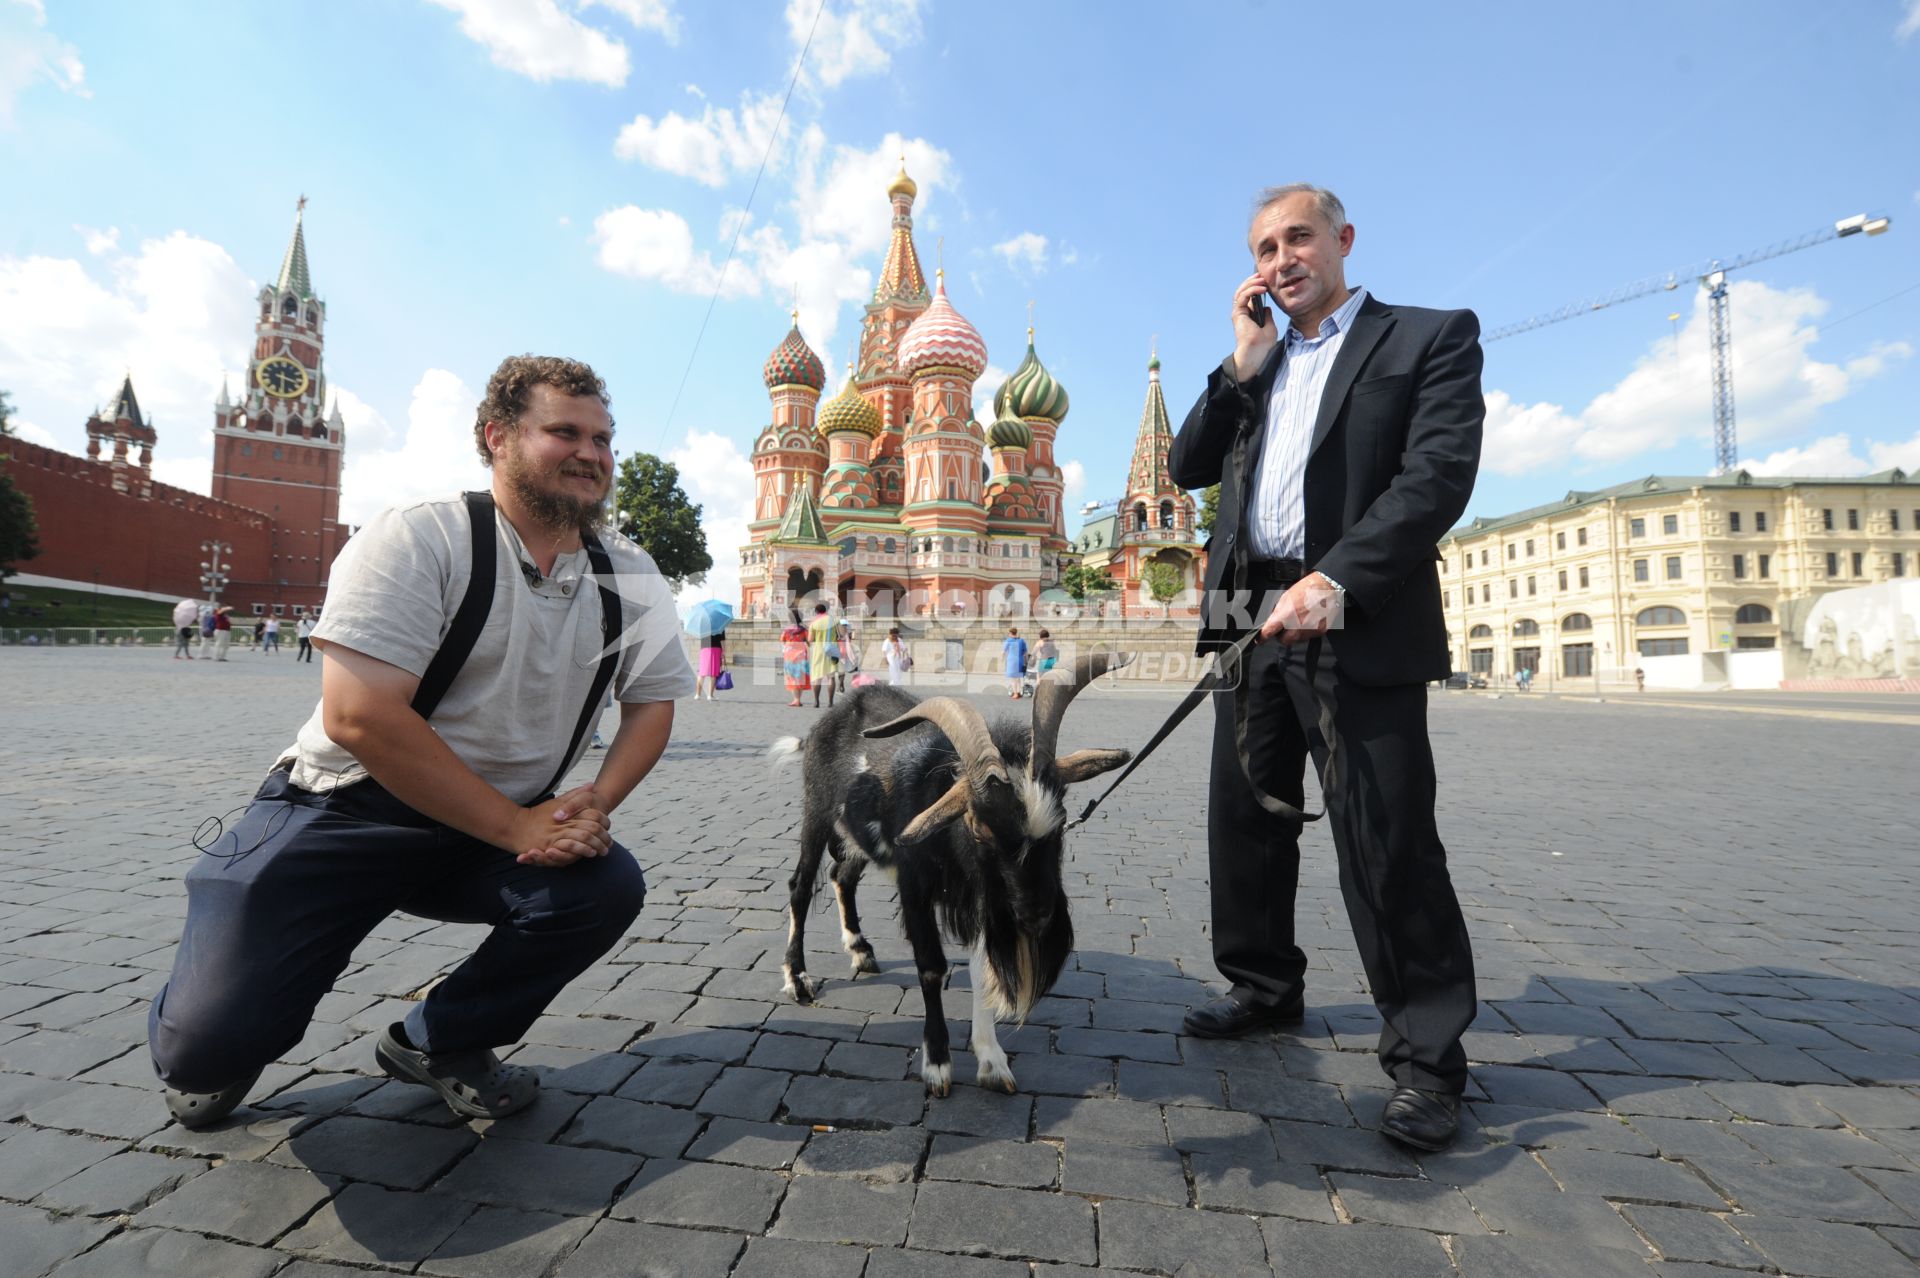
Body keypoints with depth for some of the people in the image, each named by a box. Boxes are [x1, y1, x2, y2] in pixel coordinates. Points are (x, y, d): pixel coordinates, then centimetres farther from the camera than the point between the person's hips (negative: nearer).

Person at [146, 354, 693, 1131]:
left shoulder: (629, 580, -2)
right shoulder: (417, 539, -18)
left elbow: (654, 700, 3)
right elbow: (358, 716, -25)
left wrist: (596, 801, -17)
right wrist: (516, 826, -22)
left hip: (496, 835, 4)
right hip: (342, 814, -4)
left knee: (608, 887, -21)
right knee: (215, 1035, -18)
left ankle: (438, 1043, 8)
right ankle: (211, 1051, 25)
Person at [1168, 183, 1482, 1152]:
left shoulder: (1430, 337, 4)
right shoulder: (1253, 366, 22)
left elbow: (1439, 475, -11)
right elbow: (1187, 467, 12)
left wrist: (1336, 580, -22)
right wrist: (1243, 363, 4)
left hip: (1356, 626, -6)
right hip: (1250, 622, 6)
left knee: (1387, 840, -4)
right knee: (1246, 819, 12)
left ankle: (1426, 1055, 12)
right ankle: (1266, 988, 30)